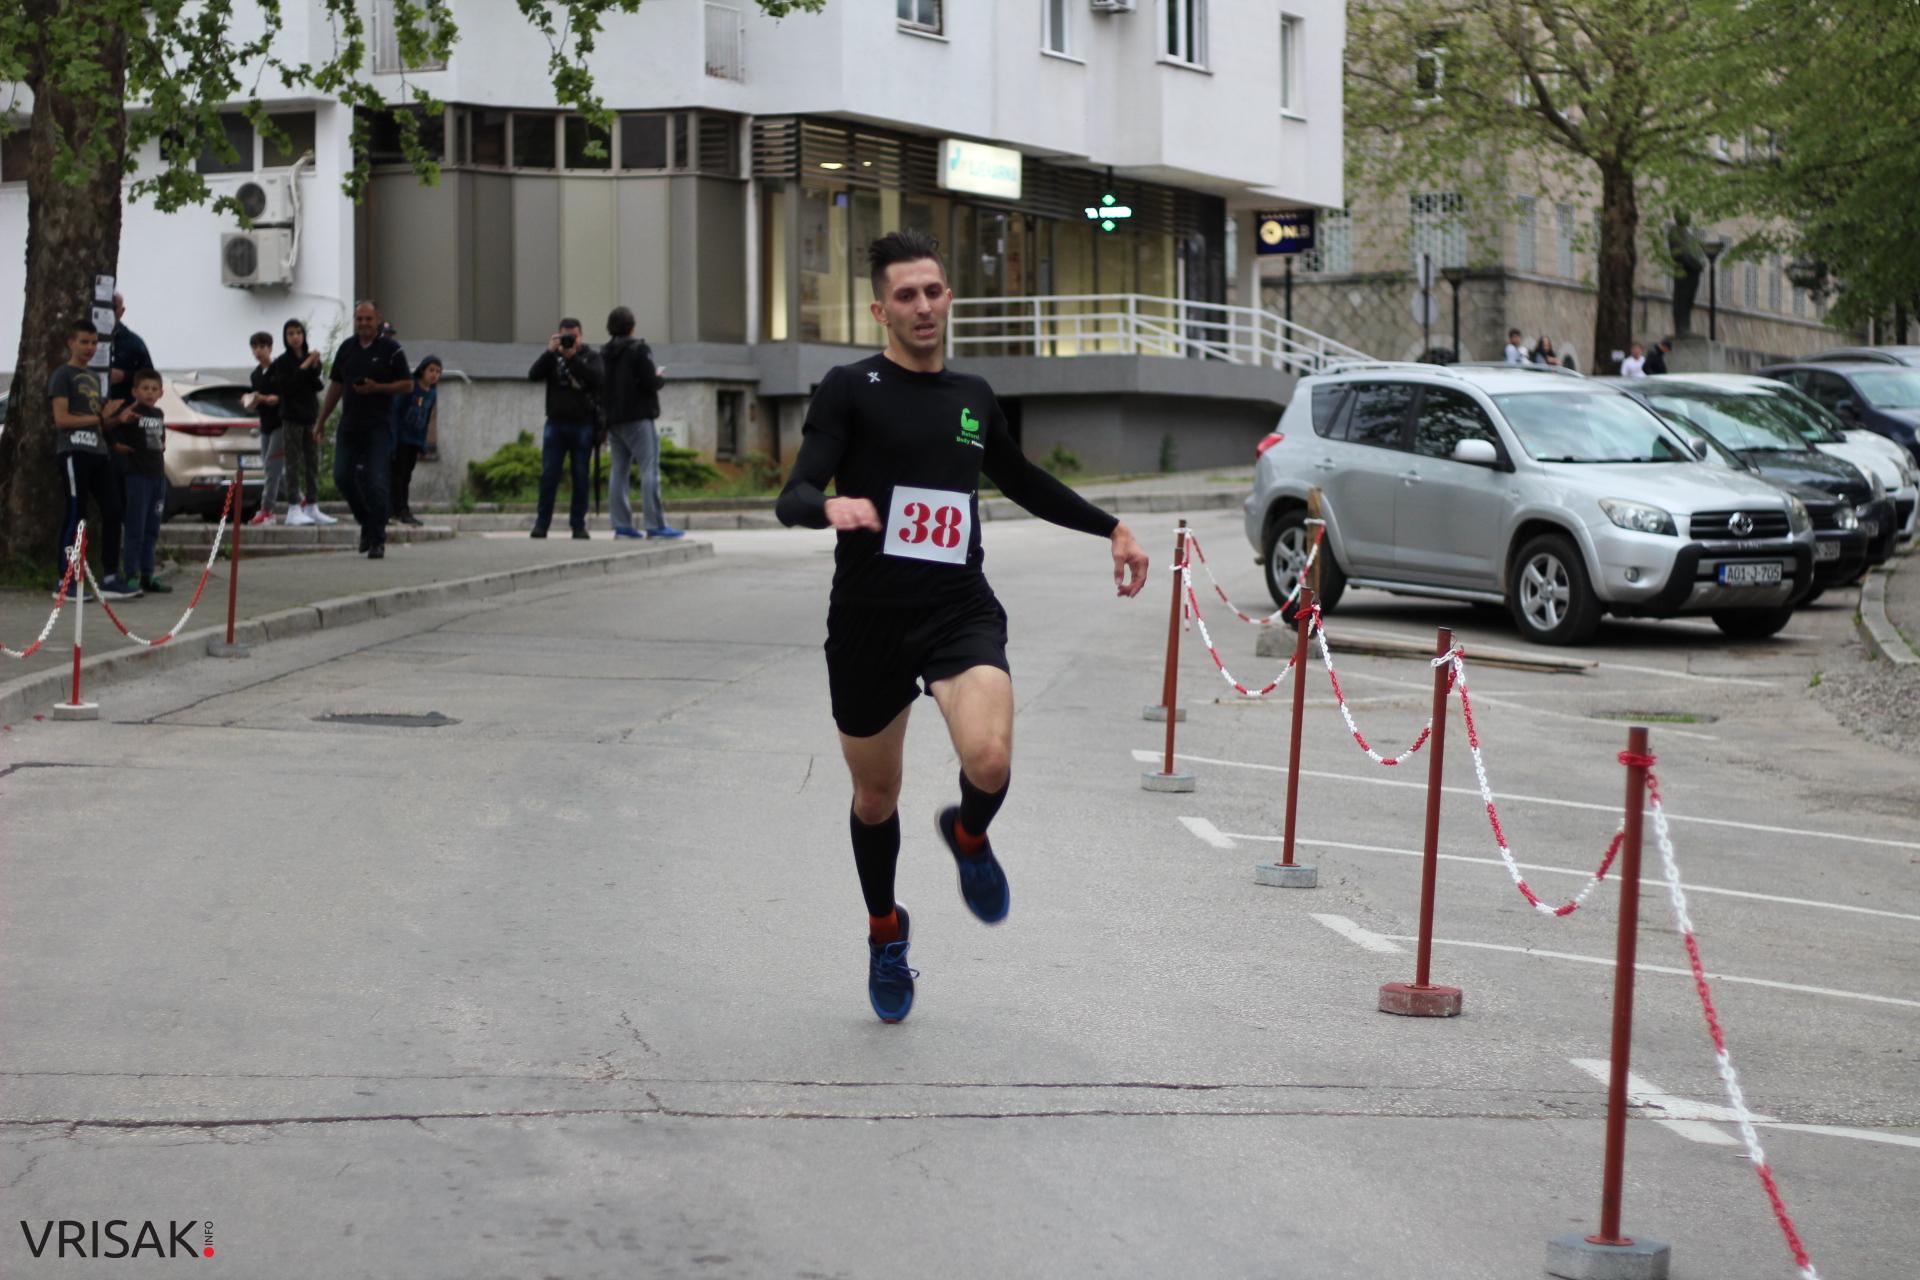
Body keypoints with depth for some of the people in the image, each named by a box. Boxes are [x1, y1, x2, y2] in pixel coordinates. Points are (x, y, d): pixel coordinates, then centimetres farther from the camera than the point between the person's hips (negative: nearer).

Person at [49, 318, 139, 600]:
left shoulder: (94, 378, 22)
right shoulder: (62, 375, -2)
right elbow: (62, 419, -12)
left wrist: (118, 419, 3)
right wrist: (99, 418, -5)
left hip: (98, 452, 8)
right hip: (74, 452, -8)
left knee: (113, 511, 3)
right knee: (76, 515, -9)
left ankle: (110, 578, 7)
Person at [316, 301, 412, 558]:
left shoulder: (390, 349, -1)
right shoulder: (346, 348, 12)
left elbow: (407, 384, -1)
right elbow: (336, 385, 17)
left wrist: (376, 388, -15)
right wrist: (321, 421, 15)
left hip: (379, 425, -4)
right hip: (349, 425, 4)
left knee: (376, 483, -8)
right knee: (342, 477, -2)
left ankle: (377, 539, -1)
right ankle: (367, 521, 19)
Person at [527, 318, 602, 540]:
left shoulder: (590, 357, 5)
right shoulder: (552, 357, 10)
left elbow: (595, 378, -14)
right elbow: (533, 375, -5)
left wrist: (572, 357, -17)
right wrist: (550, 352, -13)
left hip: (582, 425, -1)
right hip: (556, 423, 1)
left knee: (580, 477, 1)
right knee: (548, 476, -3)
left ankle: (578, 525, 6)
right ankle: (541, 524, 0)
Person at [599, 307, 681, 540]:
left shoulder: (604, 354, 13)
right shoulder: (639, 349, -7)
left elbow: (598, 388, 12)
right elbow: (650, 382, -15)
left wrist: (603, 421, 15)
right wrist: (661, 378, 7)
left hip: (614, 420, 7)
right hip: (639, 417, -7)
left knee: (619, 470, 7)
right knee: (650, 469, -8)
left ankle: (621, 524, 2)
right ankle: (655, 525, -14)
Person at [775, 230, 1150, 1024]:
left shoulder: (972, 397, 11)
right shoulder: (851, 390, -4)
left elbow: (1023, 482, 29)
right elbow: (793, 498, -15)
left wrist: (1109, 527, 26)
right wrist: (830, 506, -37)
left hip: (960, 611, 2)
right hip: (868, 621, -2)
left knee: (989, 758, -26)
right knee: (875, 796, 12)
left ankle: (968, 836, 11)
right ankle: (886, 931, 41)